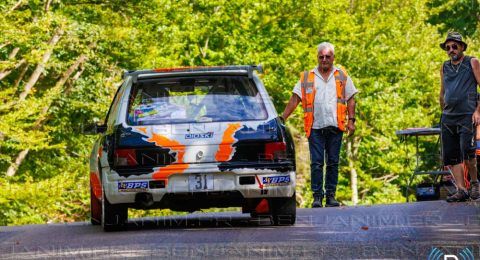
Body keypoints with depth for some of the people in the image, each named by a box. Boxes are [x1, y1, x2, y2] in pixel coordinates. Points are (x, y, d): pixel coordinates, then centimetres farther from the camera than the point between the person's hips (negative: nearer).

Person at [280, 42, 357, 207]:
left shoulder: (342, 76, 12)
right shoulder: (307, 77, 10)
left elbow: (350, 99, 12)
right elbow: (295, 99, 7)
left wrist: (351, 120, 0)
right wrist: (282, 118, -1)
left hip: (335, 127, 1)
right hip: (315, 127, -1)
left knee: (333, 163, 4)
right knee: (316, 163, -5)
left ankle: (331, 195, 9)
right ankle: (317, 196, -2)